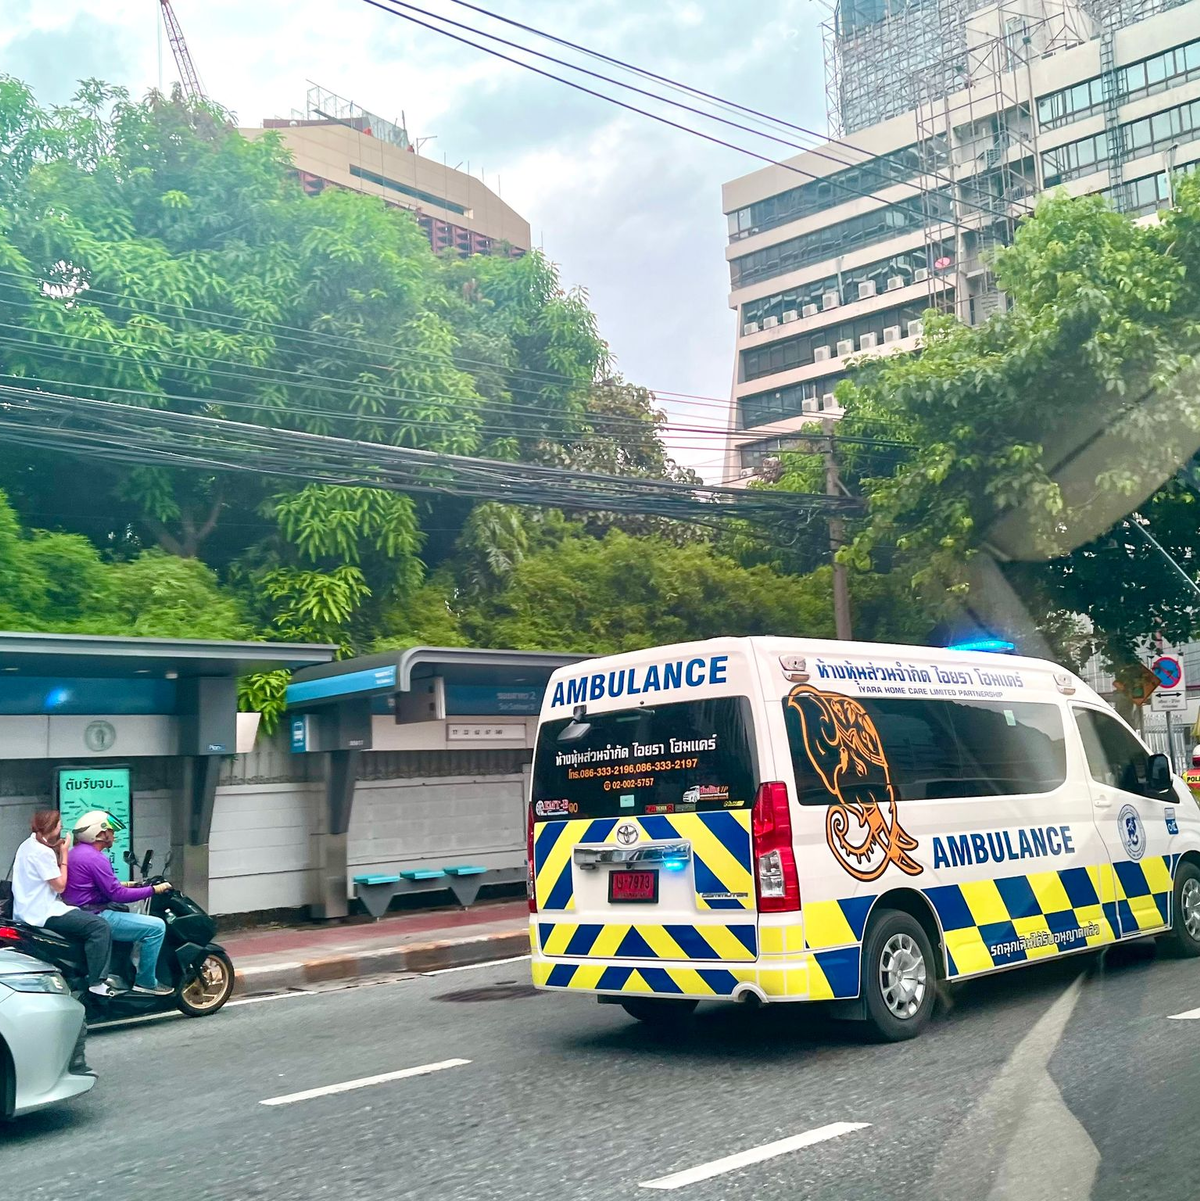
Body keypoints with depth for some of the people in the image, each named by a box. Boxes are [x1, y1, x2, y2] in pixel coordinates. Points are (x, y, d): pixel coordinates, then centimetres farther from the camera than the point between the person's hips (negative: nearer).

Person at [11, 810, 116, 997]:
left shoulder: (28, 845, 14)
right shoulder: (43, 852, -18)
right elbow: (60, 885, -16)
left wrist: (57, 853, 8)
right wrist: (63, 855, -10)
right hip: (43, 914, -11)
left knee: (92, 920, 18)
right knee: (100, 927, -18)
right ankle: (96, 983, -19)